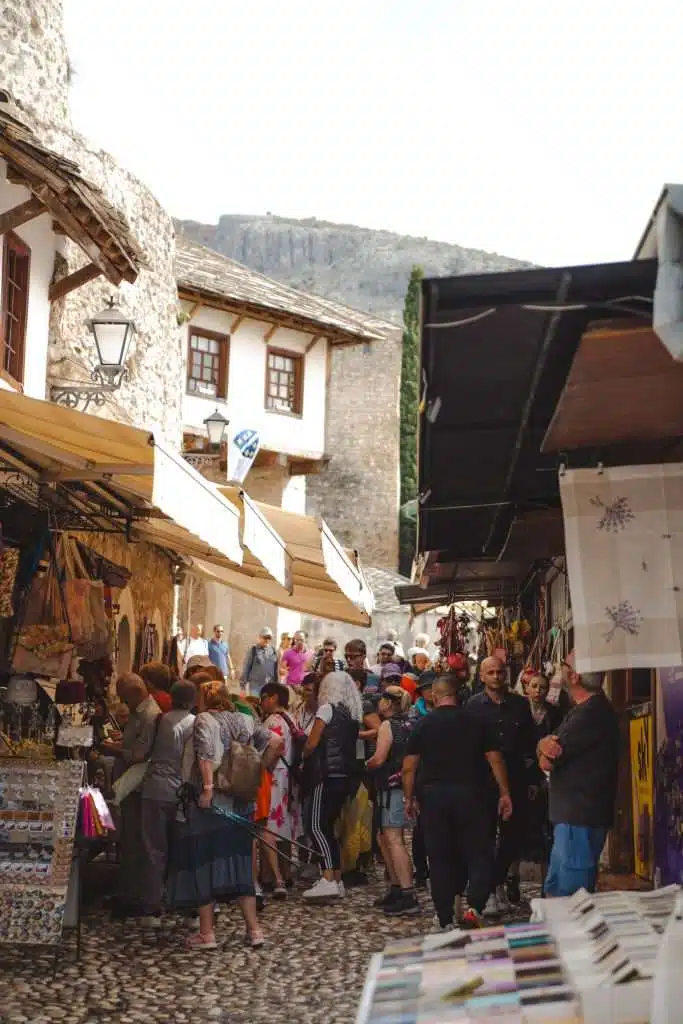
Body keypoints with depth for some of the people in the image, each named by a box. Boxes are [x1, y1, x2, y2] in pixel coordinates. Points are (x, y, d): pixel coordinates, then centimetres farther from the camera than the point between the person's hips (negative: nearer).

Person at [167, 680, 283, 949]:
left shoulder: (204, 720, -5)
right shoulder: (244, 721, 11)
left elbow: (206, 754, -21)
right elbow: (276, 742, 4)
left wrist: (207, 788, -25)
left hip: (210, 804, -5)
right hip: (239, 804, 5)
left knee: (202, 863, 4)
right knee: (239, 862, 12)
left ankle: (206, 933, 6)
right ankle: (253, 929, 8)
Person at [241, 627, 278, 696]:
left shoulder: (273, 651, 9)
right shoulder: (253, 649, -2)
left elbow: (275, 668, 12)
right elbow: (246, 667, -2)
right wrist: (244, 683, -4)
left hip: (270, 686, 3)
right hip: (255, 684, -3)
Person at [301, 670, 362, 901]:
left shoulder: (327, 709, -6)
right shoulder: (354, 713, 14)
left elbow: (311, 744, -7)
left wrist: (303, 755, 14)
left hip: (328, 774, -8)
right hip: (346, 776, 8)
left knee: (317, 826, -11)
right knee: (328, 827, 13)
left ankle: (328, 880, -21)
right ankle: (337, 881, 12)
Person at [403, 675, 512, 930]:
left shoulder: (423, 724, 1)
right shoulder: (475, 722, 2)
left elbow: (409, 767, -1)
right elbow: (495, 760, -1)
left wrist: (409, 799, 8)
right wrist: (504, 794, 5)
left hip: (432, 796, 1)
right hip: (468, 794, -1)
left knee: (440, 859, 9)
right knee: (479, 854, 6)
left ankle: (446, 920, 12)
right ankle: (474, 907, -14)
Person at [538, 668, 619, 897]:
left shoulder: (590, 713, -18)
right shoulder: (595, 708, 16)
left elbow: (547, 762, -18)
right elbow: (542, 744, 12)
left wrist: (547, 747, 2)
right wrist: (546, 742, -10)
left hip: (580, 817, -10)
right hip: (575, 813, 10)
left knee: (569, 896, -7)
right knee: (554, 890, 15)